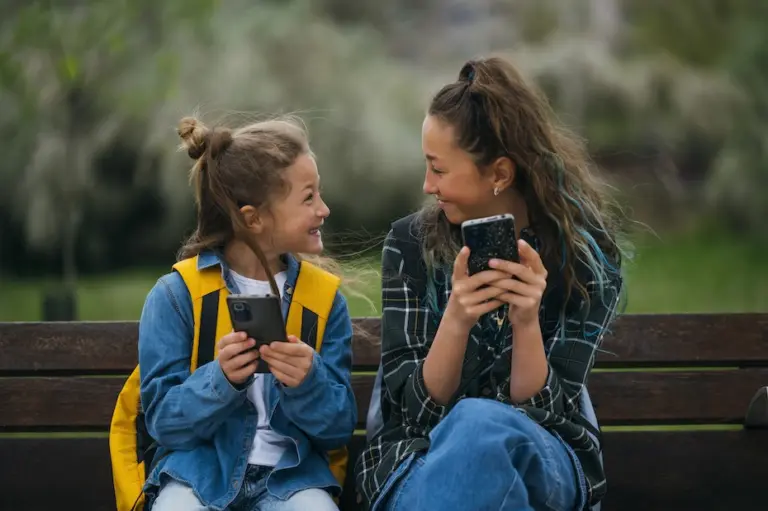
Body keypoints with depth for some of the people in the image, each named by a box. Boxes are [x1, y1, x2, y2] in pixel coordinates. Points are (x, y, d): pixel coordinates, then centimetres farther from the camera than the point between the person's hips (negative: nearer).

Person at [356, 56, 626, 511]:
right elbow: (418, 407, -7)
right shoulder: (411, 243, -3)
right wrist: (456, 320, -25)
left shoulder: (586, 254, -6)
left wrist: (526, 323, -26)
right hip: (421, 459, 0)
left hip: (544, 463, 0)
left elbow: (543, 409, -8)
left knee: (478, 423, -37)